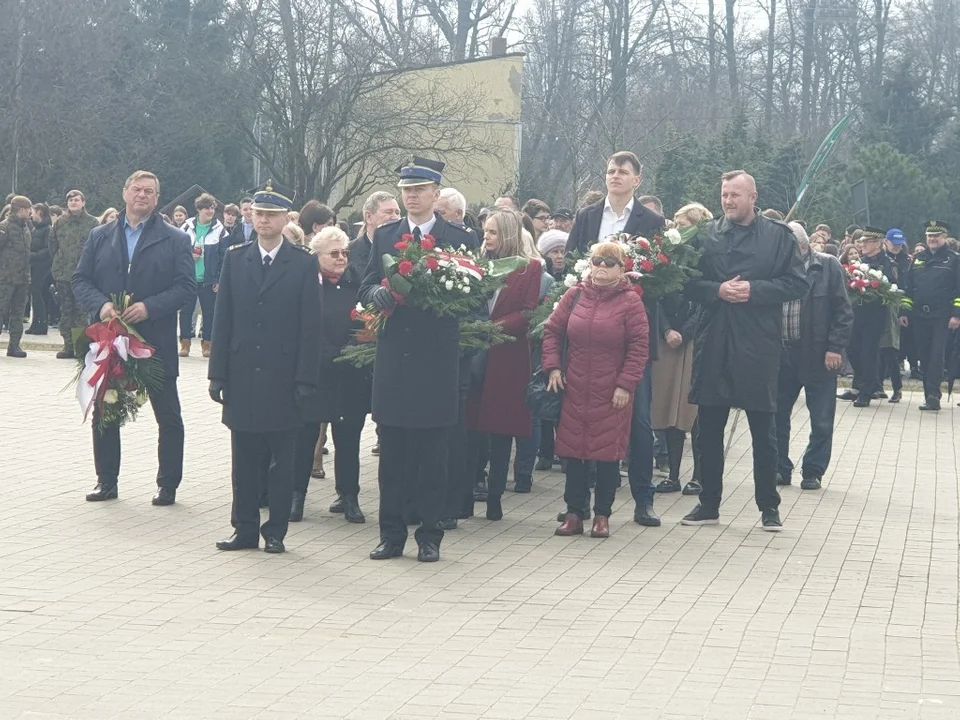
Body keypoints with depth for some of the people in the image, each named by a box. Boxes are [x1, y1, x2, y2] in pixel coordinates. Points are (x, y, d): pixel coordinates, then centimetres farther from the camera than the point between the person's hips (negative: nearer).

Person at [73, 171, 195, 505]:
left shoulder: (175, 240, 1)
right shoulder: (100, 237, 8)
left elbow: (187, 286, -7)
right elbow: (80, 280, 5)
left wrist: (150, 307, -20)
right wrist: (100, 305, -15)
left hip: (156, 342, -2)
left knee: (169, 416, 3)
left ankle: (168, 485, 13)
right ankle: (106, 481, 20)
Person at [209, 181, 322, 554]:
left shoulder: (304, 264, -1)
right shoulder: (235, 259, 7)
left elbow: (310, 326, -3)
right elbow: (223, 320, 6)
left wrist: (306, 379, -8)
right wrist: (218, 373, 1)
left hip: (283, 379, -2)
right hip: (242, 378, 2)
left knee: (282, 462, 4)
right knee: (244, 460, 7)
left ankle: (276, 531, 12)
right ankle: (245, 529, 15)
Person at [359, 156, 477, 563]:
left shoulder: (459, 239, 3)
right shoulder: (384, 237, 12)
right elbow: (366, 290, 8)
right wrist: (379, 295, -14)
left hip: (436, 362, -3)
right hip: (393, 361, 3)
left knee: (432, 456, 2)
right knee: (391, 455, 6)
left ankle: (430, 536, 9)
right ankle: (391, 535, 12)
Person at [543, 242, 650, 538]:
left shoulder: (630, 301, -5)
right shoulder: (575, 296, 4)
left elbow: (639, 346, -7)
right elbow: (552, 331, 11)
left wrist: (626, 384, -11)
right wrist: (553, 367, 1)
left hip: (612, 394, -3)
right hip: (574, 390, 3)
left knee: (608, 452, 1)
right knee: (573, 450, 5)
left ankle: (602, 515, 12)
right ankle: (574, 513, 14)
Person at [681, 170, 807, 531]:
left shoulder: (779, 235, 1)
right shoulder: (706, 235, 7)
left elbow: (796, 283, -2)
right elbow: (690, 284, 7)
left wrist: (754, 290, -14)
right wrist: (718, 290, -12)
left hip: (759, 344, -2)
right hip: (714, 343, 2)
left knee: (763, 430, 5)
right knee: (709, 426, 7)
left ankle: (769, 507, 13)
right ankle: (709, 504, 17)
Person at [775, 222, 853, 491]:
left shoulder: (828, 267, -4)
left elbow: (843, 311, -4)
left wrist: (835, 348, -12)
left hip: (818, 355, -3)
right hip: (782, 353, 3)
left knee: (821, 419, 4)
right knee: (776, 416, 7)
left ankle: (813, 471, 15)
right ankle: (780, 469, 19)